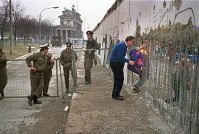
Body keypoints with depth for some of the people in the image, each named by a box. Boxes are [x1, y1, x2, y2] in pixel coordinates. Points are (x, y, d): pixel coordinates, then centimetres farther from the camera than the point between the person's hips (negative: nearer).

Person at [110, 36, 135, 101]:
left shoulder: (124, 45, 12)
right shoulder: (122, 45, -19)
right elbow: (120, 57, -27)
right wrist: (129, 61, -29)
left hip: (117, 63, 11)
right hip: (115, 63, -11)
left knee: (118, 78, 13)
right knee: (120, 78, -8)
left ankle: (115, 94, 20)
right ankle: (115, 95, -2)